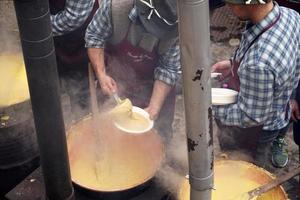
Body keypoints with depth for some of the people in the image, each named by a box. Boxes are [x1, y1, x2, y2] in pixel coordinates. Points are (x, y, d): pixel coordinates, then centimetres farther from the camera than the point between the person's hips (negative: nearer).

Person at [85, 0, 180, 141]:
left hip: (154, 82, 1)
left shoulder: (177, 28, -28)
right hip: (117, 78, 0)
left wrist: (154, 108, -25)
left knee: (159, 135, 11)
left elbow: (168, 69, -19)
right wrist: (101, 75, -22)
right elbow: (94, 37, -14)